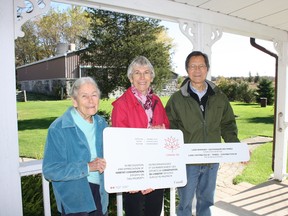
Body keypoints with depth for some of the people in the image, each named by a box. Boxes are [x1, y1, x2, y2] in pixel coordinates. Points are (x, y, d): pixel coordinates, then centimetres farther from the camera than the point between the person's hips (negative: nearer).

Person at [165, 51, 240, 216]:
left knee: (206, 200, 20)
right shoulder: (177, 99, -4)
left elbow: (228, 125, 9)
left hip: (212, 160, 3)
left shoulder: (220, 98, 4)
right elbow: (170, 128, -4)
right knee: (185, 202, 13)